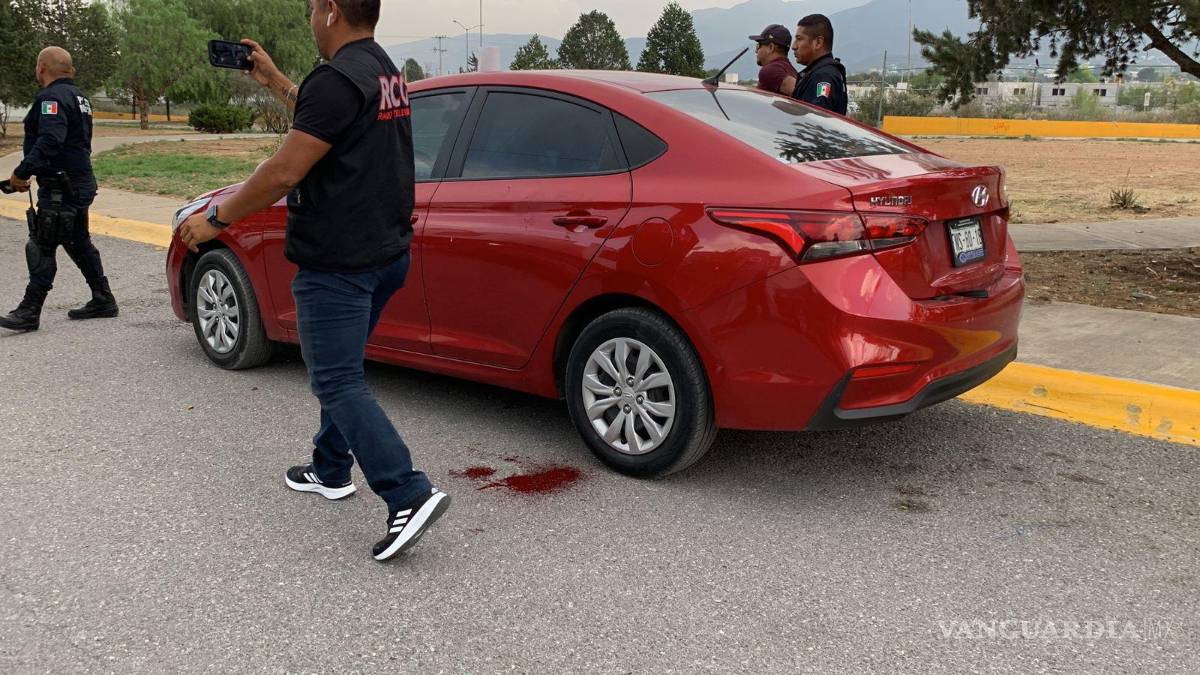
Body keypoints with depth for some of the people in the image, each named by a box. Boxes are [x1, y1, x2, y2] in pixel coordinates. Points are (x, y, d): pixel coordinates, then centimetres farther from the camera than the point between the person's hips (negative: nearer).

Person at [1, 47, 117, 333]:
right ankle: (103, 300, 22)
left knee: (41, 247, -7)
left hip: (60, 188, -10)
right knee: (78, 242, 18)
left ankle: (29, 311, -5)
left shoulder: (52, 97, -15)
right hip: (80, 183, 10)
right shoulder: (78, 96, 17)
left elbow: (50, 141, -29)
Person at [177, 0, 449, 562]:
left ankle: (410, 496, -13)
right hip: (385, 251, 10)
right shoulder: (384, 73, 12)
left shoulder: (337, 79, -19)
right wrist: (275, 83, 34)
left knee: (338, 383, -7)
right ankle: (331, 471, 35)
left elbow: (283, 172, -20)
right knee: (340, 370, 22)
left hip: (338, 263, -10)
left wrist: (216, 219, -8)